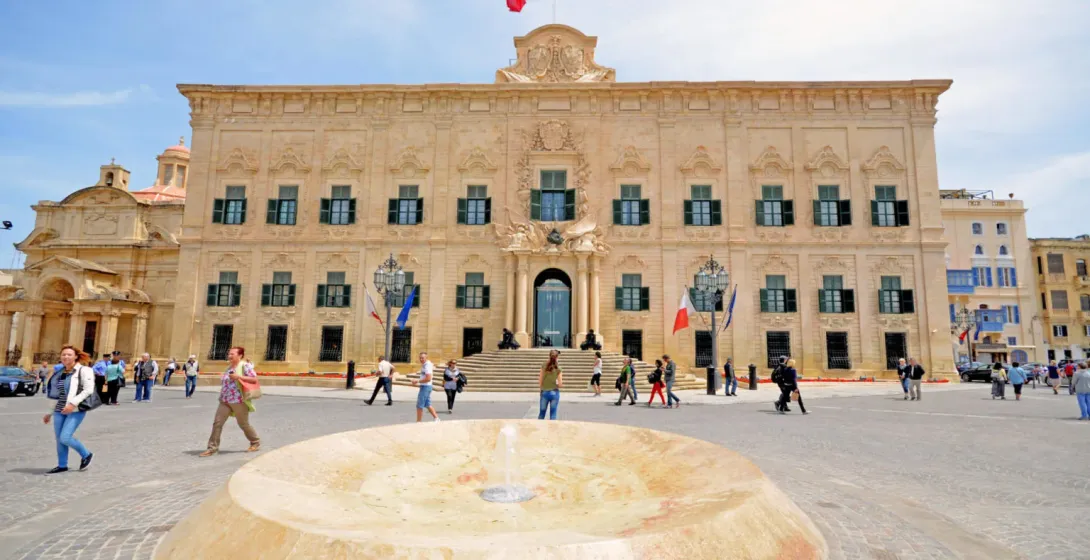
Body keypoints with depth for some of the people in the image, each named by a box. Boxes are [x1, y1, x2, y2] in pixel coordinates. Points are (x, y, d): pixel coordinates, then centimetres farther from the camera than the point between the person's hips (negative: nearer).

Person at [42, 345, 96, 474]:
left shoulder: (83, 370, -7)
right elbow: (55, 395, 20)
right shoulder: (60, 373, 14)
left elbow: (89, 390, -16)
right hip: (59, 410, 7)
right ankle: (62, 465, 22)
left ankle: (86, 455, 10)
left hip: (76, 410, -7)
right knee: (59, 439, 8)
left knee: (65, 438, -13)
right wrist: (49, 412, 19)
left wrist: (73, 403, -23)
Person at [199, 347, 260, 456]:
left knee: (244, 424, 6)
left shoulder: (244, 366, -9)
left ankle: (256, 443, 24)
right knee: (217, 423, -3)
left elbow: (254, 378, -18)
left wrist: (239, 377, -23)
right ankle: (212, 448, 5)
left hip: (239, 401, -7)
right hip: (224, 401, 7)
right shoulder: (229, 367, 14)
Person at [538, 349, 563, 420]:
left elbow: (540, 381, -1)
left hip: (544, 392, 2)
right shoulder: (558, 369, -8)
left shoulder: (544, 366, -3)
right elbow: (560, 384, -10)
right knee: (553, 414, 7)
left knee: (541, 413, 13)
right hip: (554, 393, -2)